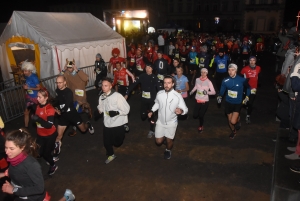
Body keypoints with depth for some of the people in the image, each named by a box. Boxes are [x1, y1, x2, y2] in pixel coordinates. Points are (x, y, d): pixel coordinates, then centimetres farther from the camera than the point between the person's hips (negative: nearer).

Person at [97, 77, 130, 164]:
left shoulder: (117, 96, -21)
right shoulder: (101, 97, 0)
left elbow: (126, 109, -18)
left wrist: (116, 112, -30)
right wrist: (99, 110, -4)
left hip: (118, 124, -5)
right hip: (107, 124, 5)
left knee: (117, 143, 12)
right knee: (106, 142, 13)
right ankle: (111, 155, 42)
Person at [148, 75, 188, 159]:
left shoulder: (177, 96, -21)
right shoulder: (159, 94, -12)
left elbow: (185, 109, -16)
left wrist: (181, 111, -38)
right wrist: (152, 111, -2)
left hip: (171, 123, -2)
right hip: (160, 122, 2)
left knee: (169, 141, 14)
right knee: (158, 141, 10)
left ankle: (168, 150, 50)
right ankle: (164, 137, 47)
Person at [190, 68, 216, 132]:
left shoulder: (208, 82, -16)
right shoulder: (197, 79, -4)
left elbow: (213, 92, -17)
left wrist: (207, 92, -33)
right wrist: (192, 91, 6)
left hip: (205, 101, -3)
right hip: (197, 100, 3)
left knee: (201, 116, 5)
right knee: (195, 115, 6)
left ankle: (200, 126, 36)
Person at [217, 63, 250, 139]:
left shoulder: (242, 80, -15)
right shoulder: (225, 81, -12)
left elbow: (248, 88, 5)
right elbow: (222, 91, 0)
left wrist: (247, 97, -3)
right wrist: (219, 96, -20)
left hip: (238, 103, -2)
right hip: (228, 103, 2)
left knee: (233, 121, -13)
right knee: (229, 121, 15)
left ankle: (238, 120, 26)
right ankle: (233, 131, 47)